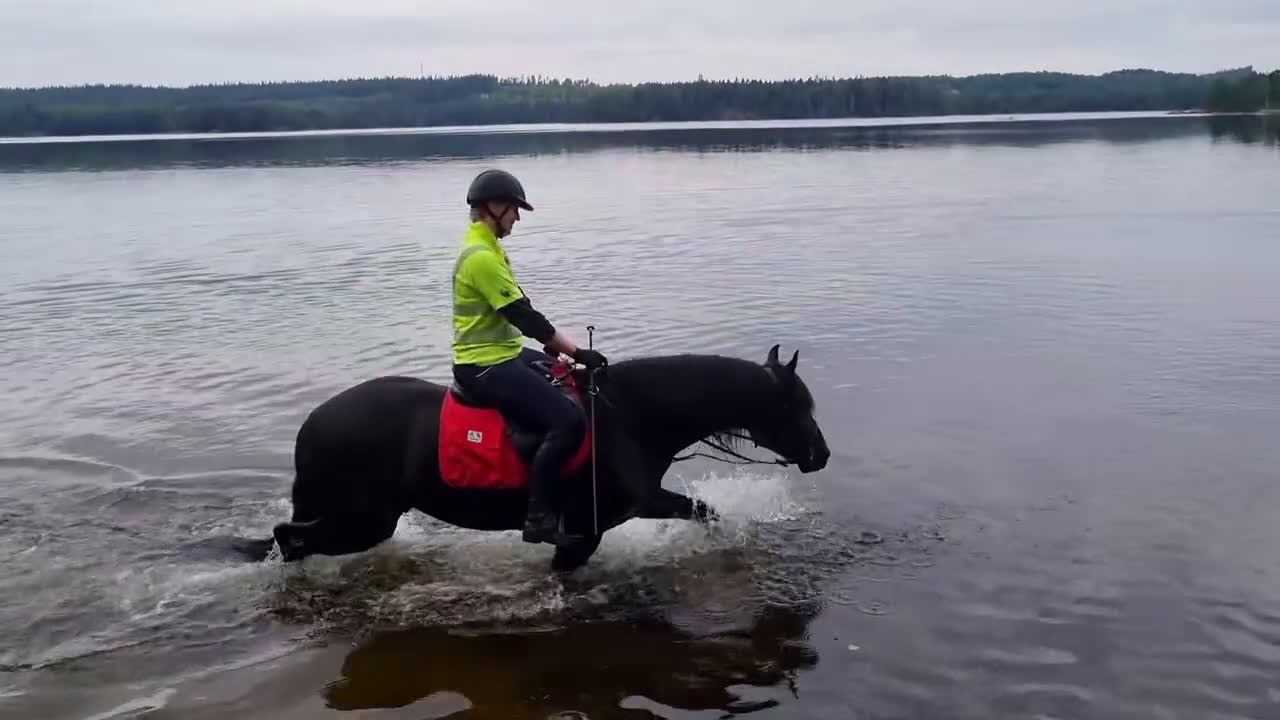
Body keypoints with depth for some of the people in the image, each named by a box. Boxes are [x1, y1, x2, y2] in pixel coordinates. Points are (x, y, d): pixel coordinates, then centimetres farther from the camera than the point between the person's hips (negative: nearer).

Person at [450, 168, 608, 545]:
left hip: (502, 354, 11)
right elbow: (524, 315, -22)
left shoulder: (486, 248, 14)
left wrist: (564, 348, 14)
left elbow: (519, 310, 18)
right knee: (569, 420, -23)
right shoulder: (481, 256, -20)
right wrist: (576, 351, -18)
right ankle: (539, 518, -15)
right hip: (485, 366, -11)